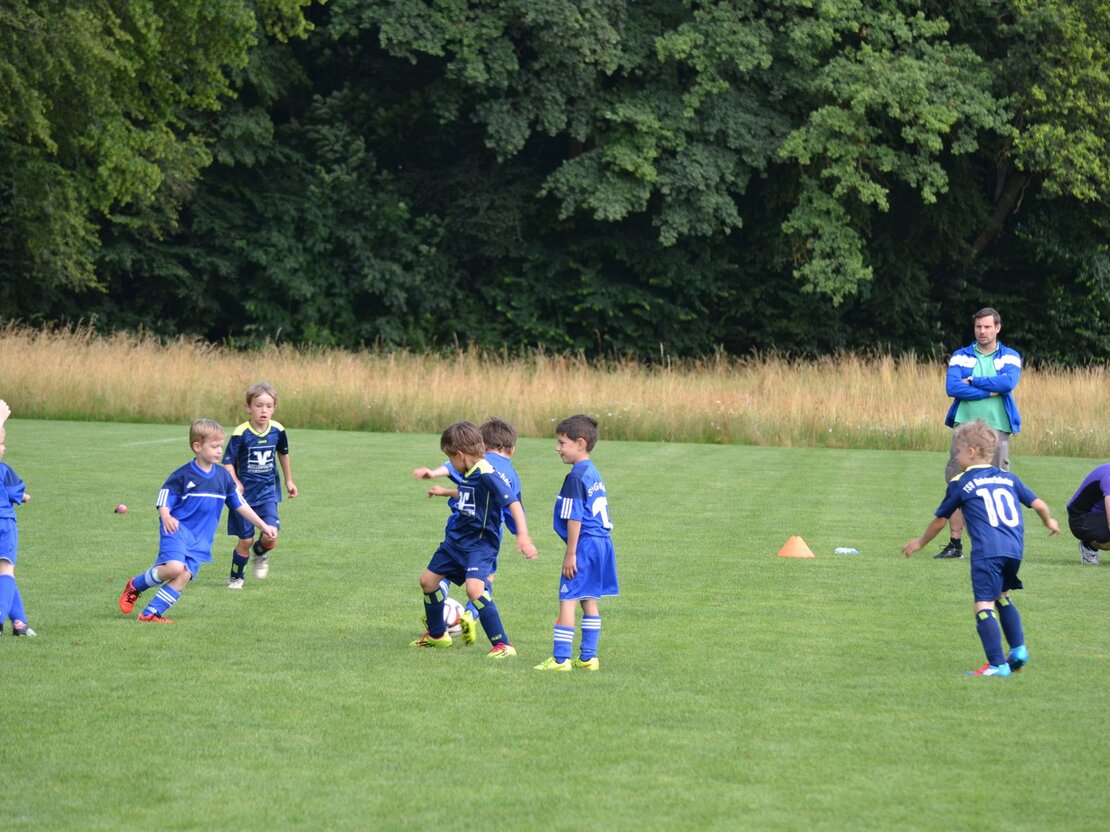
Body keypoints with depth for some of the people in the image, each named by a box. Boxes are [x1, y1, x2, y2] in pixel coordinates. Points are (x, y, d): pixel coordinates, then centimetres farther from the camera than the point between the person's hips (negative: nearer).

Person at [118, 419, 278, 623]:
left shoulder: (223, 476, 7)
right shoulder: (183, 475, -8)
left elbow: (240, 505, 15)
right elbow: (164, 501, -6)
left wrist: (263, 526, 14)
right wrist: (166, 518, -28)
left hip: (201, 538, 5)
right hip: (177, 529, -5)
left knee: (184, 576, -11)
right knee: (175, 567, -26)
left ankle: (150, 613, -4)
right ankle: (135, 586, 1)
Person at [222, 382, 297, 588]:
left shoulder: (277, 430, -5)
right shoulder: (241, 434, -17)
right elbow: (228, 462, -14)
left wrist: (289, 480, 23)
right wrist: (235, 483, -31)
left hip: (268, 492, 2)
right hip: (245, 492, -2)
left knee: (270, 538, -12)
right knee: (245, 540, 2)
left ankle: (261, 553, 24)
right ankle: (236, 577, 26)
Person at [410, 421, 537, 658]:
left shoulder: (487, 476, -24)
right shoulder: (468, 475, 3)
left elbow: (513, 503, -31)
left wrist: (522, 535, -42)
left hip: (480, 543, -10)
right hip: (456, 540, 10)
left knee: (474, 588, -29)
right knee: (428, 580, 18)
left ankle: (502, 644, -22)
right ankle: (437, 634, 39)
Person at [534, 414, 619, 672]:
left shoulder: (576, 477, -14)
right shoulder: (594, 474, 14)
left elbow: (575, 518, -16)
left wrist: (571, 553, -14)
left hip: (584, 544, -9)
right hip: (601, 543, 9)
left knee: (567, 600, -7)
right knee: (589, 601, 14)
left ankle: (560, 658, -8)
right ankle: (588, 657, 17)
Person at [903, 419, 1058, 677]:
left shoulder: (960, 484, 9)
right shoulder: (1008, 478, 20)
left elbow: (940, 520, 18)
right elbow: (1038, 504, 21)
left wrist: (920, 542, 35)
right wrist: (1050, 522, 44)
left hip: (987, 551, -6)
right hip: (1015, 549, 6)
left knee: (984, 604, -10)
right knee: (1002, 596, 27)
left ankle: (997, 664, -20)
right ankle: (1018, 649, 22)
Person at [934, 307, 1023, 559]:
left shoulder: (1010, 357, 10)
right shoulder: (960, 357, 10)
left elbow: (1009, 382, -11)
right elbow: (952, 387, -7)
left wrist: (973, 381, -7)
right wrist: (990, 391, -8)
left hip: (997, 428, -1)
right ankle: (955, 543, 1)